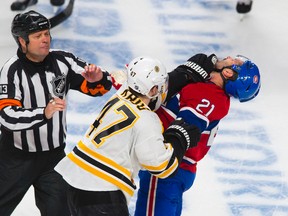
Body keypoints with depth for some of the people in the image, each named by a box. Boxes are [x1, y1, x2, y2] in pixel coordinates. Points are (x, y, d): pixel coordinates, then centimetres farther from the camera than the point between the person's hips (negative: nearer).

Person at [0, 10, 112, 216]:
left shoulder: (62, 60, -7)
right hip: (18, 157, -3)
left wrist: (98, 79, -27)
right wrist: (44, 113, -44)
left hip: (54, 153, 3)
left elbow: (99, 86, -3)